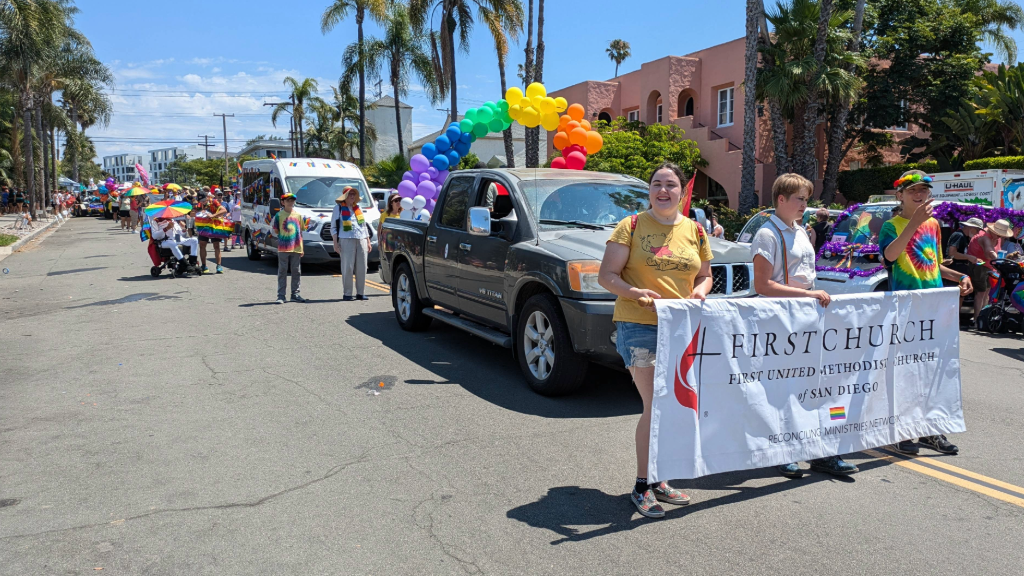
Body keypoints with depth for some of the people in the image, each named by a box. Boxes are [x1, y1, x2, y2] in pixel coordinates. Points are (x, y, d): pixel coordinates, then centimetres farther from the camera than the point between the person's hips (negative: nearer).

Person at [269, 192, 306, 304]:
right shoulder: (279, 215, 0)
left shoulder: (298, 215, 10)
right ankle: (281, 296, 2)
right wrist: (280, 237, -4)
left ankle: (295, 294, 16)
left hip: (296, 248, 3)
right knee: (282, 272, 0)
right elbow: (274, 230, 6)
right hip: (283, 248, -3)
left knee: (296, 272, 7)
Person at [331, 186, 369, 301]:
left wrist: (368, 241, 17)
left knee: (362, 268, 2)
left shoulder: (358, 208, 22)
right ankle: (347, 294, -3)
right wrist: (336, 243, -6)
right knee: (347, 268, -7)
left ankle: (360, 293, 8)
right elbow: (333, 227, 3)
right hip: (346, 241, -5)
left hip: (361, 240, 5)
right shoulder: (338, 208, 7)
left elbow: (364, 225, 25)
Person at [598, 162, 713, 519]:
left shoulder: (695, 231, 12)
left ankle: (658, 479, 28)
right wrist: (635, 292, -23)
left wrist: (700, 290, -2)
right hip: (639, 326, -5)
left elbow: (705, 275, 21)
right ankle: (642, 487, 5)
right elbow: (606, 276, -5)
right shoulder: (631, 226, -2)